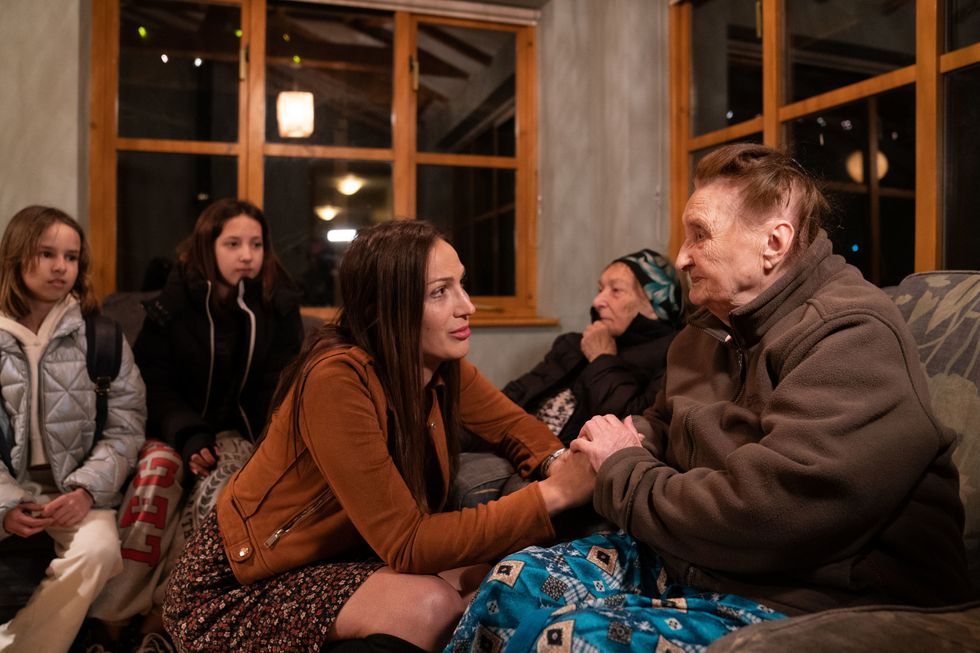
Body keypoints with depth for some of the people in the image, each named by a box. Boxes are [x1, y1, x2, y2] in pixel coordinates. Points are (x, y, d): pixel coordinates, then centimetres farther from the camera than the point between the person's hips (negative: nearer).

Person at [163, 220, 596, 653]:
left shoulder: (442, 365, -7)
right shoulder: (336, 379, -29)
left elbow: (514, 426, 8)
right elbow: (408, 544, -29)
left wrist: (557, 465, -16)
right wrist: (553, 494, -31)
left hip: (341, 557, 8)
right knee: (432, 606, -30)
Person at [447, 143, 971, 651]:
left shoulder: (853, 341, -19)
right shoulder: (708, 331, 11)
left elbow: (756, 516, -28)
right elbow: (661, 425, 26)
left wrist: (622, 471, -13)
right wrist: (624, 447, 1)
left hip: (814, 601, -8)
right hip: (691, 563, 9)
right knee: (520, 580, -5)